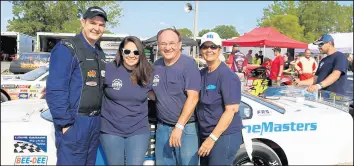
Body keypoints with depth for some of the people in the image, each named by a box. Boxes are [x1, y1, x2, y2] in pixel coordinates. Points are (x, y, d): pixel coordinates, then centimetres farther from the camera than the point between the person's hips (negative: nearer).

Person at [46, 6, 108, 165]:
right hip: (74, 121, -8)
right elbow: (55, 90, -18)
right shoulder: (67, 49, -12)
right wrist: (65, 123, -19)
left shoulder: (99, 52, 13)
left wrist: (97, 116, 11)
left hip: (95, 120, 8)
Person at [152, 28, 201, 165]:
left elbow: (193, 97, -18)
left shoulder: (188, 64, -12)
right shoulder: (156, 66, 7)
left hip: (186, 127, -6)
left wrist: (179, 126, -19)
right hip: (162, 127, 6)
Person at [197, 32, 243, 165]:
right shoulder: (201, 74, 8)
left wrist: (213, 138, -21)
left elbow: (231, 110, -19)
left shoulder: (227, 75, -14)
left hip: (224, 135, -7)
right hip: (205, 134, 7)